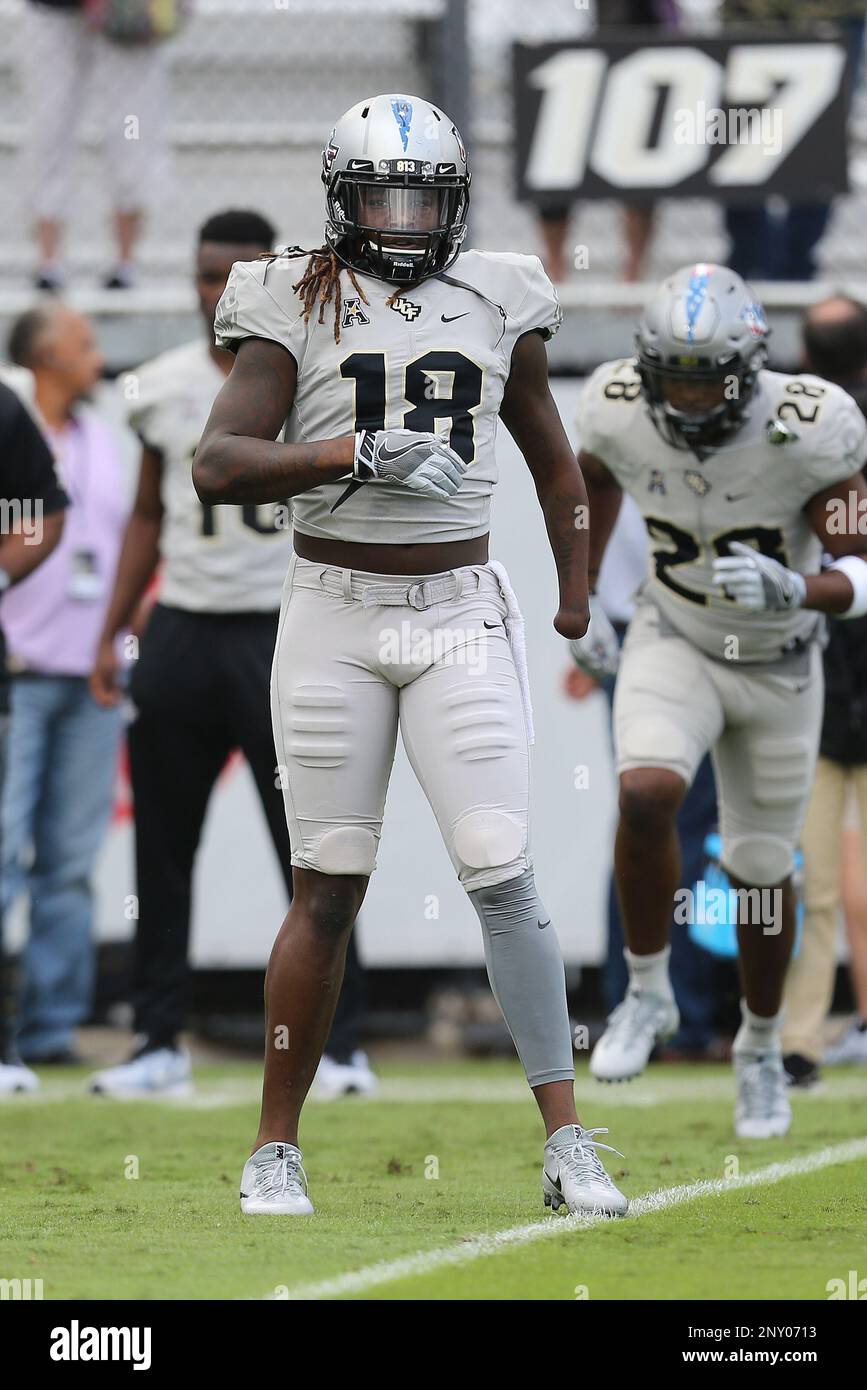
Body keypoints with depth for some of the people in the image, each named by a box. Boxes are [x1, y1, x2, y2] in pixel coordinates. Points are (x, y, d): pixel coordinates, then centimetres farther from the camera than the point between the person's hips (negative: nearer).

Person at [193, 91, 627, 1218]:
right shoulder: (299, 309, -2)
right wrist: (357, 455, -25)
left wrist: (577, 599, 25)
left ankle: (568, 1142, -4)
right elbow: (218, 466, -13)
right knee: (329, 890, 1)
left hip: (460, 618, 1)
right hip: (333, 619, -1)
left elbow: (553, 459, 23)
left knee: (503, 876, -9)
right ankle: (276, 1147, 13)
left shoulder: (497, 307, 7)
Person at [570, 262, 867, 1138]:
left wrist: (793, 590, -48)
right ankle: (647, 993, -5)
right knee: (646, 796, -27)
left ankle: (760, 1048, 35)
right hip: (674, 646, 1)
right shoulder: (621, 412, -20)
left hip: (779, 668, -1)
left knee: (759, 869, 10)